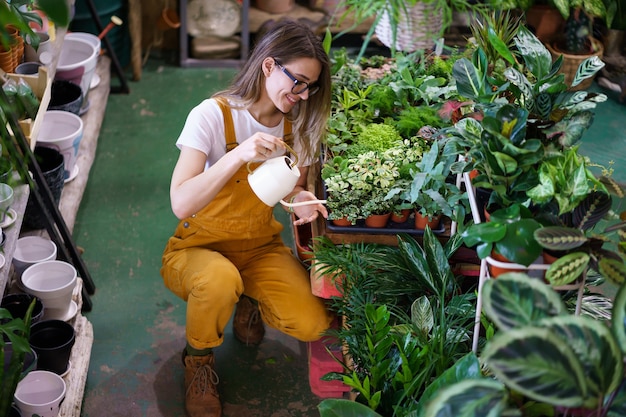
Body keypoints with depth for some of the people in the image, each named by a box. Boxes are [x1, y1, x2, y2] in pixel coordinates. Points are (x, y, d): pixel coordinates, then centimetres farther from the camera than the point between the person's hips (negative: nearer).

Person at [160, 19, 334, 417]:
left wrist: (299, 200, -14)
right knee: (220, 280, -40)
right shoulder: (212, 116, -21)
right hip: (200, 246, -4)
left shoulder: (297, 123, -4)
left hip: (260, 246, 5)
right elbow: (181, 203, -30)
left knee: (313, 325, -19)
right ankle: (199, 360, -6)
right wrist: (238, 155, -43)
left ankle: (250, 301, 16)